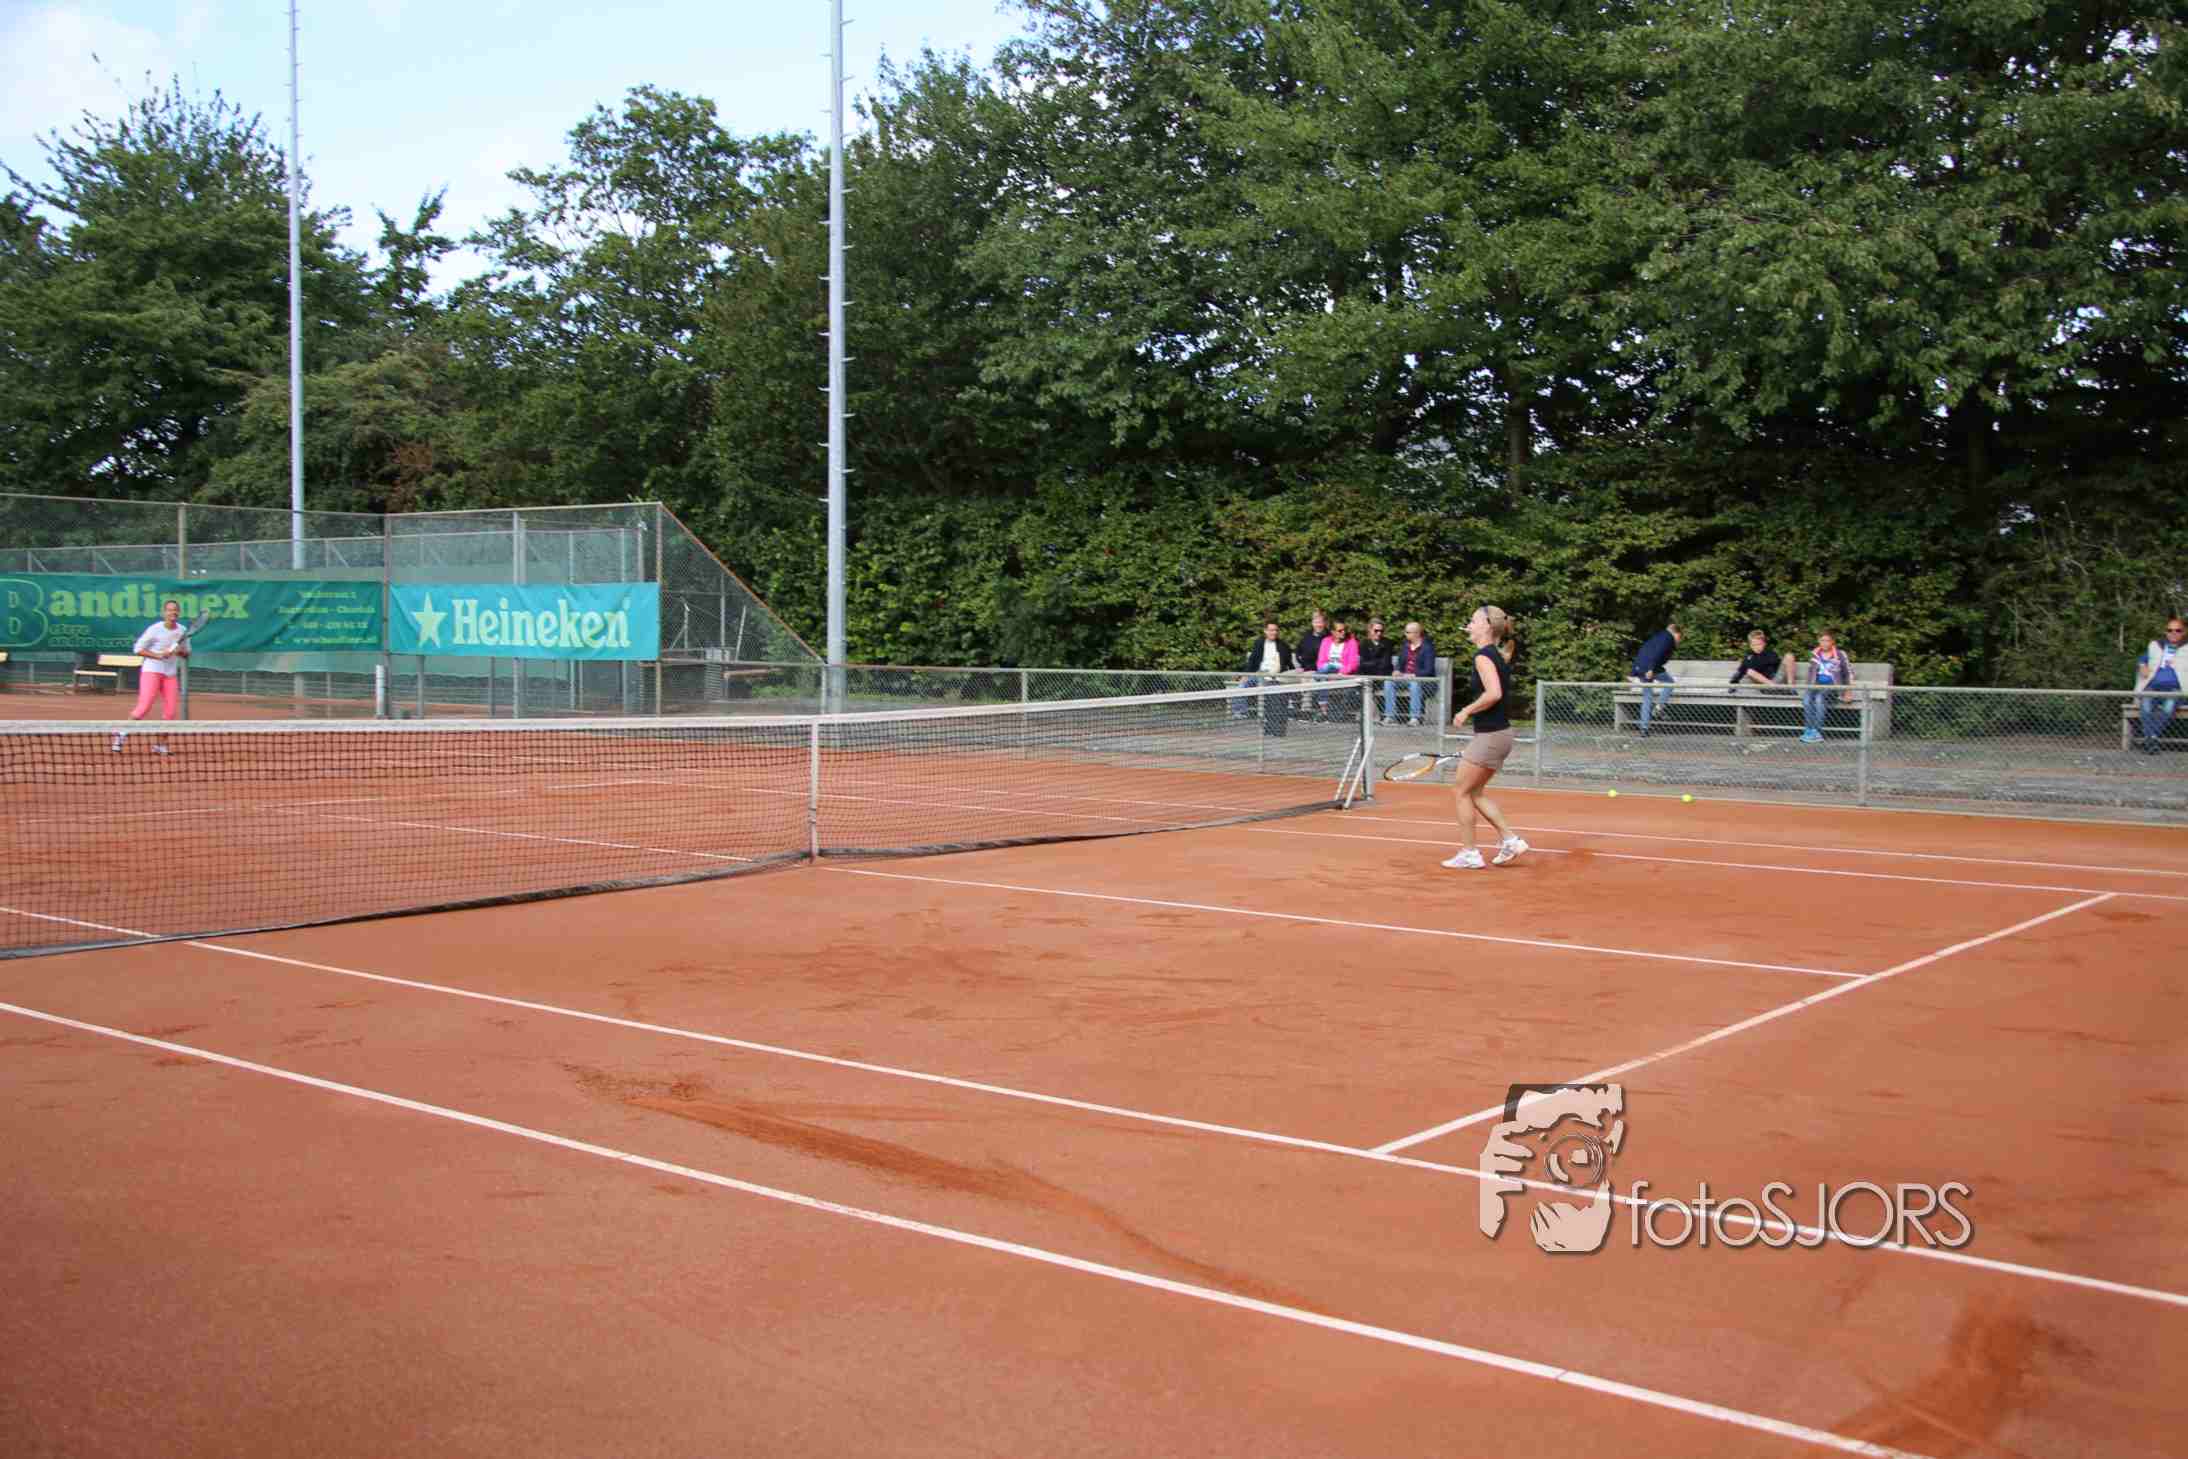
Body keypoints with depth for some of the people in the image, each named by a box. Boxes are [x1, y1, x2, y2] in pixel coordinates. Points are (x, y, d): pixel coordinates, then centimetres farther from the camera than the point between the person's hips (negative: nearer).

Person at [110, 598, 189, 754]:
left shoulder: (182, 631, 5)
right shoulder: (155, 629, -8)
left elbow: (187, 653, 15)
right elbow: (138, 649, -6)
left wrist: (180, 652, -9)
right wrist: (158, 655, -17)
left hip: (171, 674, 5)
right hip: (152, 671, -5)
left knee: (170, 712, -3)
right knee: (144, 707, -14)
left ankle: (161, 745, 9)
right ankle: (121, 732, 5)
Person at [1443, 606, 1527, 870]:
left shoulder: (1483, 655, -14)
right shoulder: (1497, 656, 13)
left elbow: (1494, 693, -30)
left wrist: (1466, 711, -16)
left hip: (1490, 736, -9)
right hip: (1500, 733, 9)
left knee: (1462, 791, 3)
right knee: (1473, 793, 17)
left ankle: (1470, 854, 9)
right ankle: (1509, 839, 15)